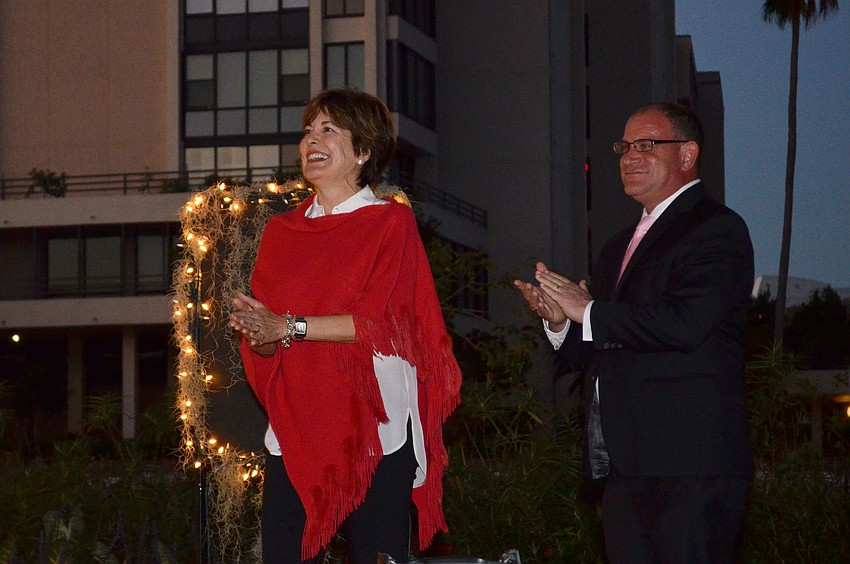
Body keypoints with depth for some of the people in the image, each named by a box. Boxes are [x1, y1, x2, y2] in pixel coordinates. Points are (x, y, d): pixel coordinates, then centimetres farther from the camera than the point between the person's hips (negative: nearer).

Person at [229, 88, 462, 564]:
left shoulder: (392, 222, 3)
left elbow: (382, 320, -10)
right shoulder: (281, 231, 16)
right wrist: (259, 337, -13)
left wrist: (288, 327, -13)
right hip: (296, 430, 4)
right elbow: (260, 340, 11)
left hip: (372, 428, -4)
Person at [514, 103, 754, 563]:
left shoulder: (715, 229, -6)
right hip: (624, 465, 9)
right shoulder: (619, 248, 23)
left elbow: (684, 324, -21)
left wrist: (588, 311, -11)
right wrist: (559, 322, 2)